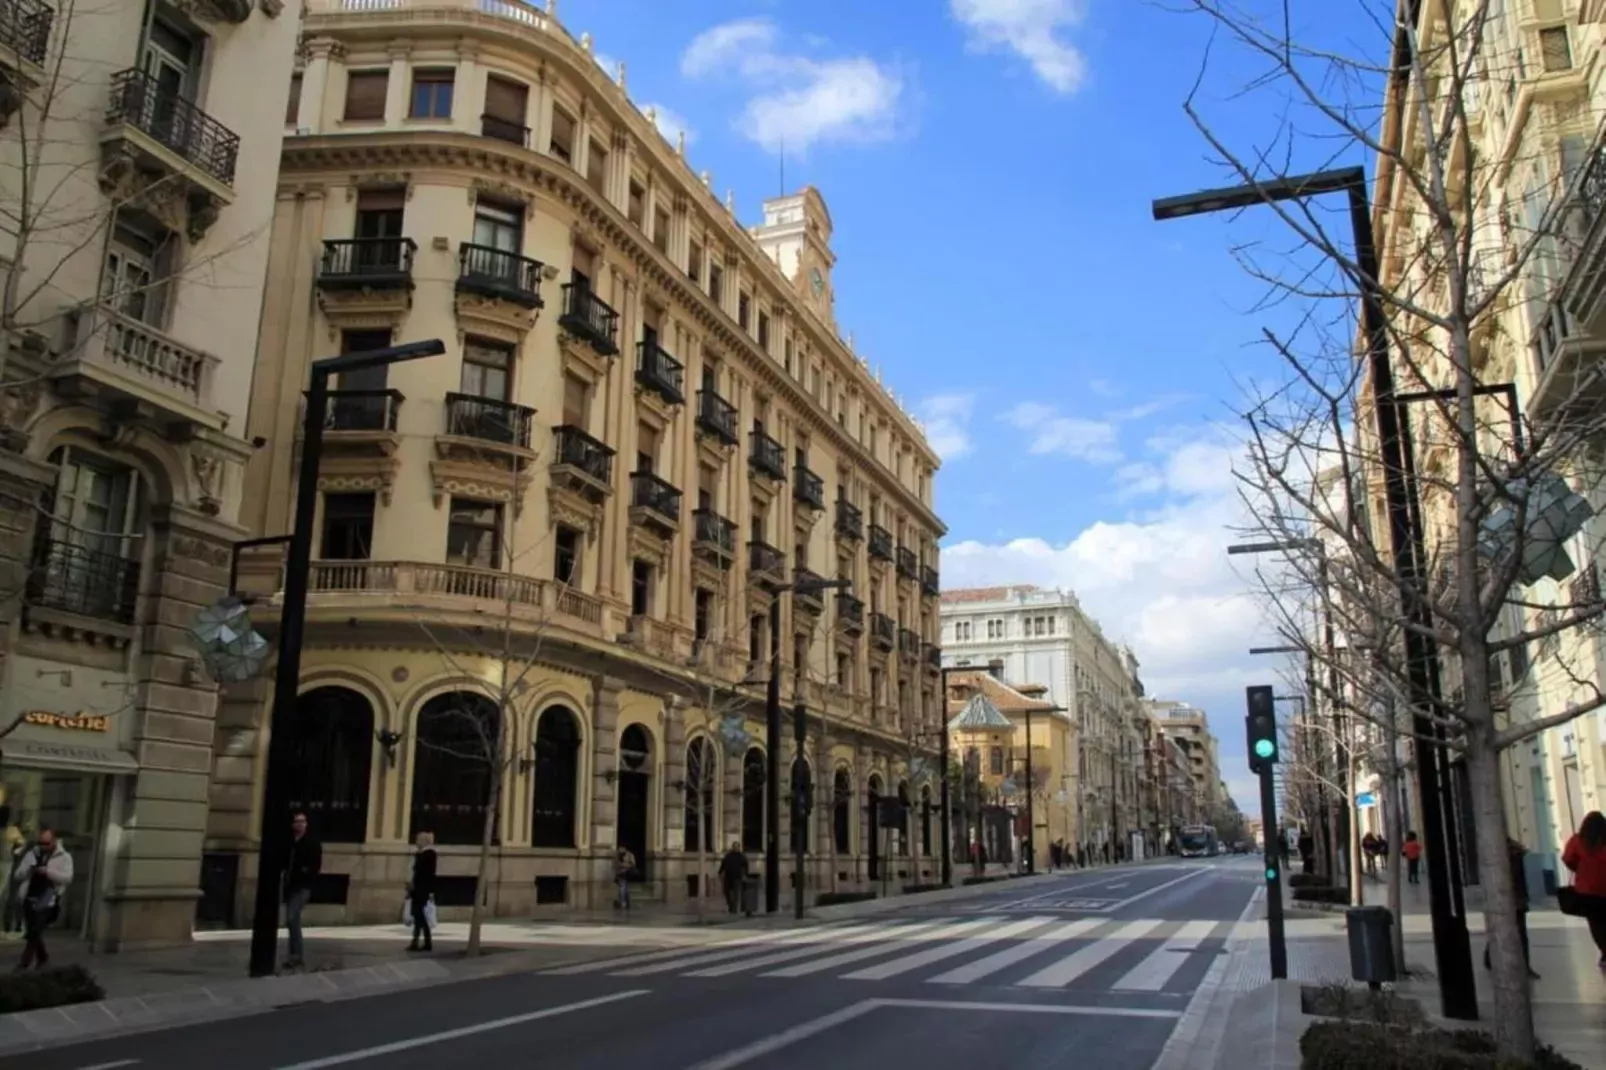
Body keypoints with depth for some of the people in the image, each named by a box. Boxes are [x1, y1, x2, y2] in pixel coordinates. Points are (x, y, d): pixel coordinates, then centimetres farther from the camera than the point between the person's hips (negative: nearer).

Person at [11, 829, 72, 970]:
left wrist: (48, 871, -22)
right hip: (30, 899, 5)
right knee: (33, 932, 12)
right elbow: (17, 876, 10)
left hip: (48, 901, -5)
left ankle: (25, 963, -5)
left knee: (34, 932, -11)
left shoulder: (64, 857, 1)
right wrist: (28, 870, -12)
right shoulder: (31, 854, 11)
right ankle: (42, 957, 32)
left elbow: (67, 878, -10)